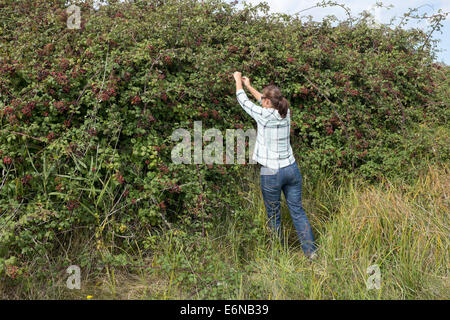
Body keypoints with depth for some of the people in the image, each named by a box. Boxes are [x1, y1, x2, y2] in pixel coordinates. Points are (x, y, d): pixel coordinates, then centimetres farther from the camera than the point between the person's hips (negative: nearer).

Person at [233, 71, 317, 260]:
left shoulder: (264, 115, -15)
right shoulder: (285, 112, 2)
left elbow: (243, 101, 1)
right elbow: (268, 103, 22)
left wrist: (238, 80, 18)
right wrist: (249, 86, 32)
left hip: (271, 173, -5)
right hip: (291, 169, 6)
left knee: (274, 215, 11)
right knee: (297, 211, 11)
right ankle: (311, 250, 13)